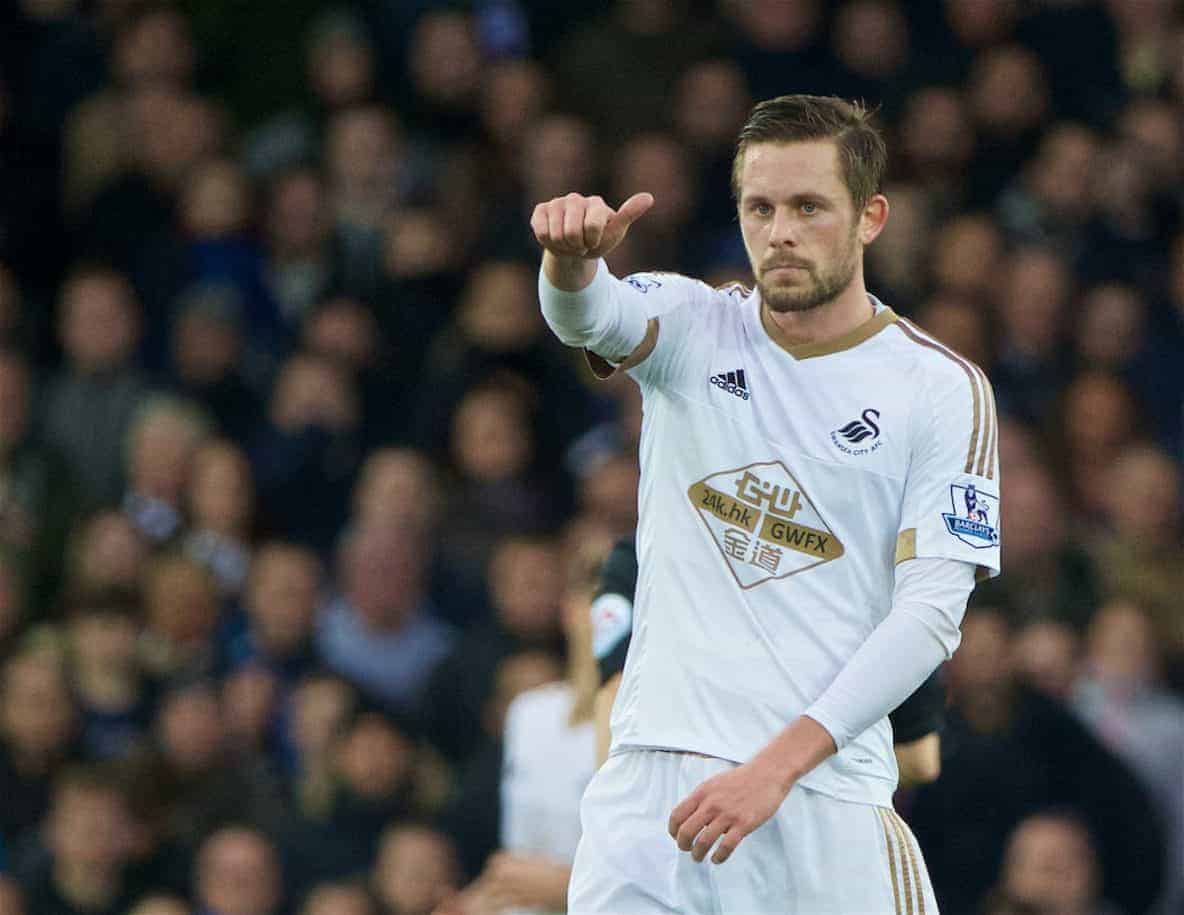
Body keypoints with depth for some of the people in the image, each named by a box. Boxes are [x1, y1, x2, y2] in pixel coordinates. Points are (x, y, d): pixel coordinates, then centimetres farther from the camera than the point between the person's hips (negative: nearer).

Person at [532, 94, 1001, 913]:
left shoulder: (943, 390, 0)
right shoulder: (693, 328, 8)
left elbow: (930, 615, -7)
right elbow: (594, 316, -15)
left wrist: (776, 765, -18)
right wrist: (573, 255, -41)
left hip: (826, 797, -1)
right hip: (651, 780, 1)